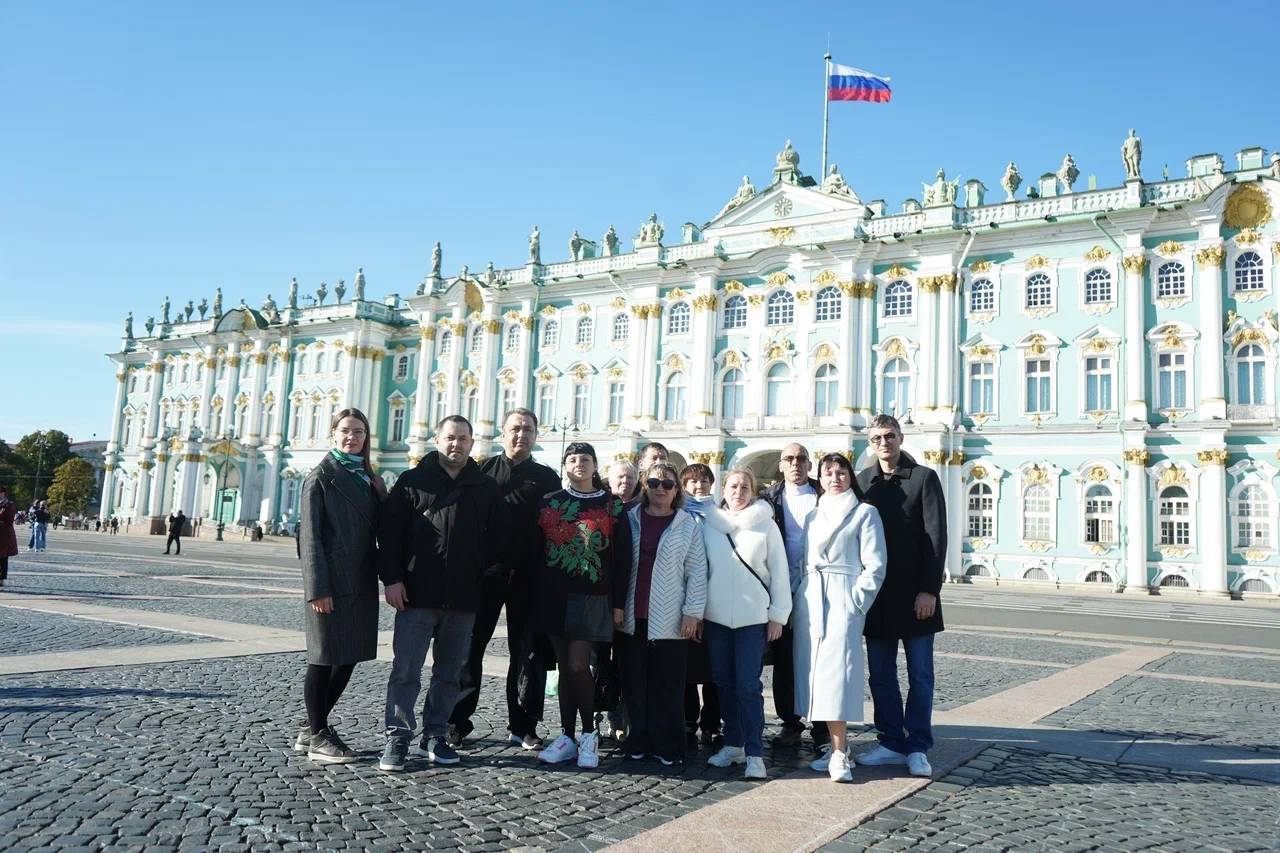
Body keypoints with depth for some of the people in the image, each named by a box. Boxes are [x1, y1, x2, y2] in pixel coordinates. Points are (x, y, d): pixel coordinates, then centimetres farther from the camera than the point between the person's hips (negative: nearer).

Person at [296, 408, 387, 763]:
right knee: (324, 658, 2)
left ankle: (312, 729, 26)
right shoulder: (321, 477, -4)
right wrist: (317, 588, -16)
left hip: (361, 582, 7)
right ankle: (318, 737, 15)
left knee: (349, 657, 11)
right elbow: (310, 535, -10)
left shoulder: (369, 478, 15)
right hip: (332, 581, -7)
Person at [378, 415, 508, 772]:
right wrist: (392, 578, -7)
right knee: (405, 669, -2)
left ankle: (434, 735, 21)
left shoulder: (487, 488, 10)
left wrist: (487, 573, 2)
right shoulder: (413, 481, 4)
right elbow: (389, 531, 0)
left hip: (464, 598, 3)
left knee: (449, 672, 10)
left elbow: (498, 538, 13)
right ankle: (397, 737, 5)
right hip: (416, 594, -3)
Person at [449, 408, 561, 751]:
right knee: (469, 647, 3)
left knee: (526, 652, 6)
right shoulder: (483, 470, 6)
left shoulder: (547, 478, 8)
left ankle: (523, 726, 15)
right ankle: (457, 722, 13)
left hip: (526, 576, 1)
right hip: (483, 570, 0)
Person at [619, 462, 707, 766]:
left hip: (670, 620, -2)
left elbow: (697, 572, 1)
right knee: (634, 683, 8)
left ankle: (668, 746, 13)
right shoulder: (630, 519, 7)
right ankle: (638, 741, 19)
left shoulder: (687, 525, 3)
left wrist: (693, 612, -6)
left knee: (668, 686, 3)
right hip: (633, 617, 2)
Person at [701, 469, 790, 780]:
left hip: (753, 617, -3)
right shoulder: (709, 524, 5)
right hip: (716, 616, 3)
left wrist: (778, 615, -1)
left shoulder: (765, 525, -1)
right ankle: (733, 744, 23)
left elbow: (779, 572, 1)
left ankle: (754, 753, 1)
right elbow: (700, 568, 9)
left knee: (748, 685, -6)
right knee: (723, 682, 10)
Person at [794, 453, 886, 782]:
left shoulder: (864, 513, 3)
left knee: (836, 671, -14)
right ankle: (836, 746, 11)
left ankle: (839, 754, -10)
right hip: (809, 600, 5)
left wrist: (855, 603, -11)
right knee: (815, 672, 3)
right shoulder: (813, 516, 19)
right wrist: (797, 603, 8)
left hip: (843, 601, -5)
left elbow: (874, 566, -3)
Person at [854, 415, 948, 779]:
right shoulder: (863, 480, 8)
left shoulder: (923, 478, -1)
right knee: (880, 674, 8)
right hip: (875, 593, 3)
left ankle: (917, 747, 13)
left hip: (915, 594, -3)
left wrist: (929, 589, -12)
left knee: (920, 675, 4)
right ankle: (891, 743, 18)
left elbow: (936, 537, -6)